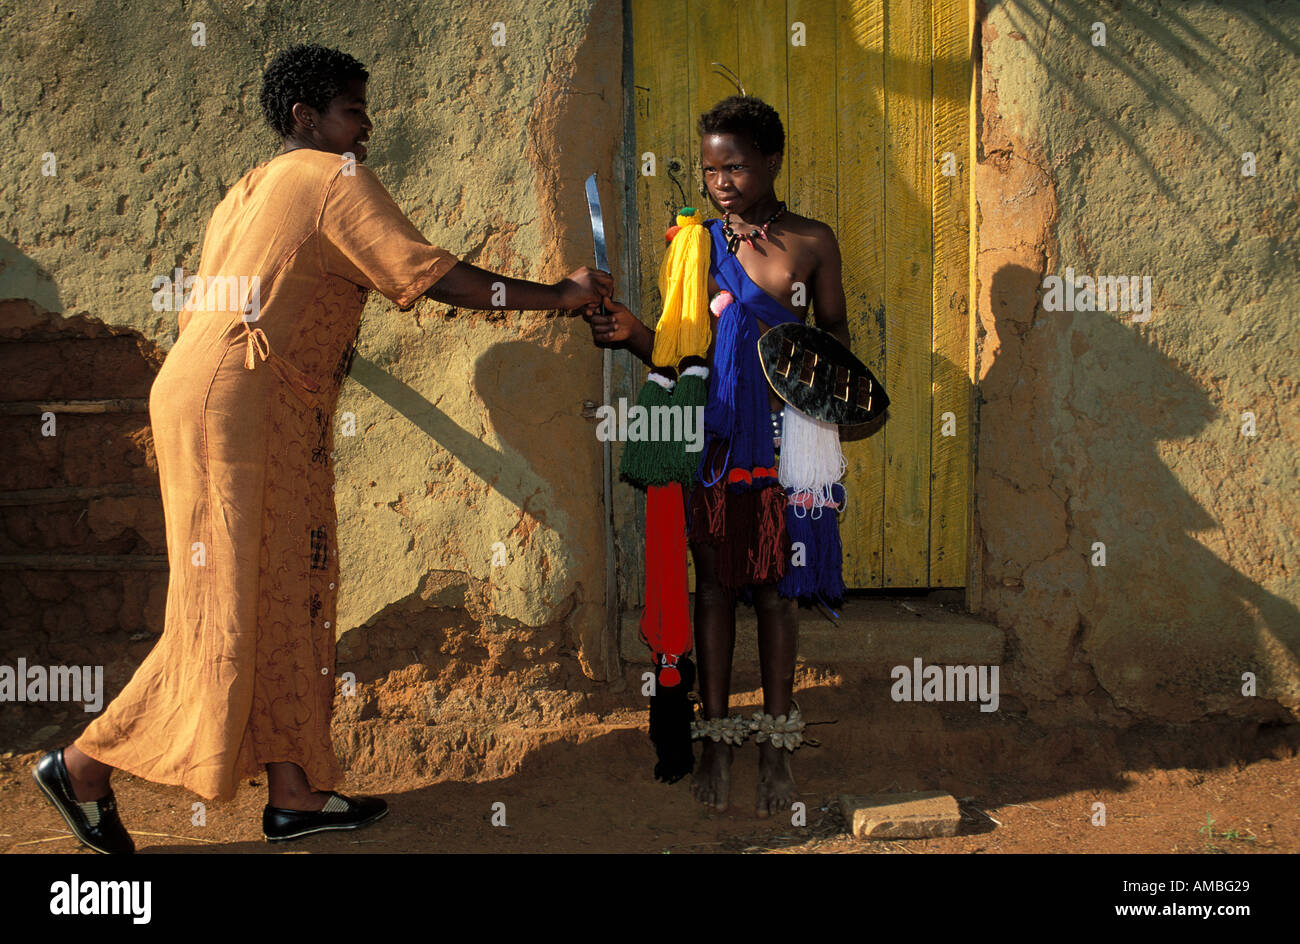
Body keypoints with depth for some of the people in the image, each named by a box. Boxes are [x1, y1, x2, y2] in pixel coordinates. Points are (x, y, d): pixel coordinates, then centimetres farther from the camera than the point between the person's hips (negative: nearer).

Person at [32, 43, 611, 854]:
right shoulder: (338, 179, -5)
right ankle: (85, 764, 6)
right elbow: (433, 276, -11)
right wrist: (558, 295, -5)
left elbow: (199, 313, 19)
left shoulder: (250, 190, 22)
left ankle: (295, 790, 14)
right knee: (228, 609, -4)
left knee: (287, 596, 10)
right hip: (238, 410, -10)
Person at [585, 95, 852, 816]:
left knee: (775, 586, 7)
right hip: (713, 436, 0)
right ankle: (716, 738, 17)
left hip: (784, 436, 0)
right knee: (715, 580, 6)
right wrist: (632, 333, -16)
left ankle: (775, 743, 17)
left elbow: (837, 338, 8)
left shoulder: (811, 242, 3)